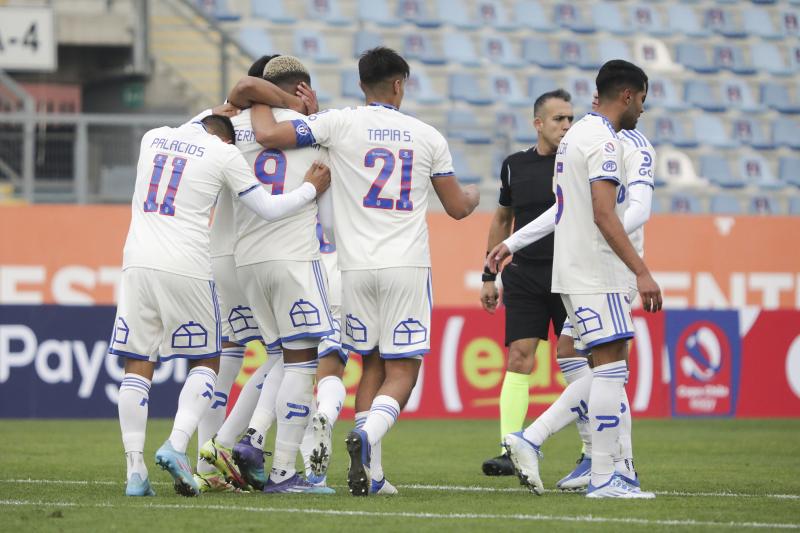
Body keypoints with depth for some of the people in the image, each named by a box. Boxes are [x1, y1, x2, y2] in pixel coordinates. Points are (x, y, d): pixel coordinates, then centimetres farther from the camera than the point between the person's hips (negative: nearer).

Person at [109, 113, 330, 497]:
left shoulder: (152, 138, 16)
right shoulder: (223, 152, 4)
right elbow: (267, 209, 11)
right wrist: (311, 189, 26)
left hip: (138, 262, 3)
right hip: (186, 268, -3)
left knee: (138, 365, 7)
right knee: (205, 362, 13)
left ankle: (135, 469, -3)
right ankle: (176, 445, -9)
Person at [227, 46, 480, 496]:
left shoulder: (340, 123, -1)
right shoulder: (428, 137, 6)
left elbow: (269, 136, -10)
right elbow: (458, 207, 13)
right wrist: (474, 195, 38)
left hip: (356, 265, 1)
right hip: (407, 265, -1)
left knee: (372, 363, 13)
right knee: (403, 370, 1)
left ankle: (368, 472, 5)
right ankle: (368, 435, -28)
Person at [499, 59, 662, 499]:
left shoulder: (576, 135, 19)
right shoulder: (603, 140, -13)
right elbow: (604, 215, -22)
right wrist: (642, 272, -25)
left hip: (574, 270, 10)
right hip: (598, 271, -10)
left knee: (605, 369, 12)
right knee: (610, 368, -9)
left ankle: (528, 442, 7)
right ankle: (603, 478, -10)